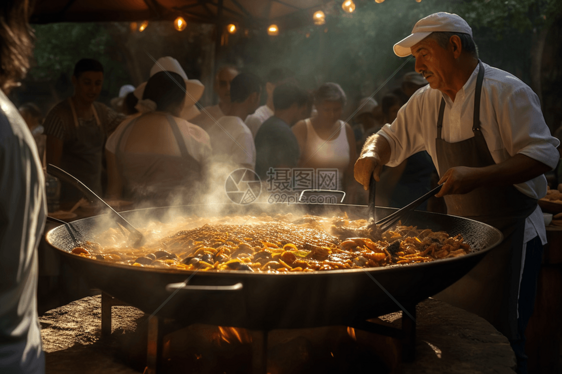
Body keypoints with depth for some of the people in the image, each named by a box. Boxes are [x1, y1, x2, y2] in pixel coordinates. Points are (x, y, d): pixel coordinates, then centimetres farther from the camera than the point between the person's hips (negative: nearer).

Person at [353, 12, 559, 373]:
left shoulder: (506, 92, -15)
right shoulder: (428, 101, 6)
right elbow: (392, 139, 16)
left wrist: (477, 177, -32)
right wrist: (371, 154, -8)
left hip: (510, 232, -7)